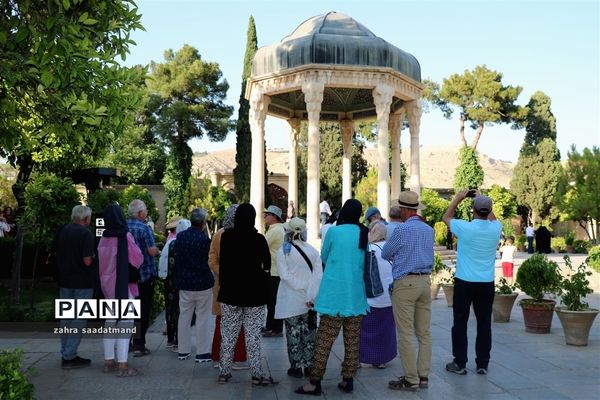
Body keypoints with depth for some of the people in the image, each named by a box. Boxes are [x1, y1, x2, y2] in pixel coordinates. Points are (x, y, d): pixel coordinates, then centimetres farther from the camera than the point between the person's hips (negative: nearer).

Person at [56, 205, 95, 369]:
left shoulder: (62, 231, 6)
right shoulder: (85, 234, -16)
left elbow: (58, 255, 14)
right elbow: (87, 261, -21)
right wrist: (93, 257, -1)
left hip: (65, 281, 7)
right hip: (82, 282, -7)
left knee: (66, 317, 15)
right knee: (79, 319, -1)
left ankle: (66, 353, 23)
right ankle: (69, 356, 0)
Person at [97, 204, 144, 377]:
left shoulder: (104, 238, 2)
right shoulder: (125, 237, -15)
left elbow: (101, 262, 11)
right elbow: (138, 260, -10)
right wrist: (135, 248, 7)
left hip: (108, 284, 6)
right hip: (124, 285, -6)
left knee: (111, 322, 15)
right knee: (125, 324, -3)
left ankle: (109, 362, 20)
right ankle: (122, 365, -4)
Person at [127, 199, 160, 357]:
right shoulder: (144, 228, -15)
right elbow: (152, 251, -19)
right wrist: (157, 250, 3)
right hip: (145, 274, -6)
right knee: (143, 310, 2)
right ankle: (139, 345, 2)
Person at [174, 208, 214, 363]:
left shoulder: (180, 237, -1)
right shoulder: (205, 239, -18)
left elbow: (176, 259, 9)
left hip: (184, 284, 5)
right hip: (203, 284, -5)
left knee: (184, 316, 13)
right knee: (202, 318, 3)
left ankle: (183, 351, 21)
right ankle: (202, 353, 6)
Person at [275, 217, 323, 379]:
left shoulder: (283, 251, -7)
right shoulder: (313, 250, -1)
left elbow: (285, 275, -15)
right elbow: (318, 275, -7)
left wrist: (301, 287, -11)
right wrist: (311, 296, -9)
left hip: (291, 301, -2)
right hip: (310, 300, 3)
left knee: (293, 333, 7)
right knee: (309, 333, 13)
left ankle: (296, 367, 11)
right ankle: (309, 365, 18)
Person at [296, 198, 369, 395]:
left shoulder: (333, 231, -6)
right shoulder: (365, 234, 4)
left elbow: (324, 258, 8)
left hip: (335, 293, -4)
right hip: (356, 295, 4)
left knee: (324, 340, -1)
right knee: (352, 340, 8)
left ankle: (315, 382, 2)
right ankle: (348, 380, 13)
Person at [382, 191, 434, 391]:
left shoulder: (402, 229, -11)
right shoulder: (429, 230, 9)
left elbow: (385, 254, 2)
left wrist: (395, 255, 24)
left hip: (406, 283, -7)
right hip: (425, 281, 7)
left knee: (406, 334, -2)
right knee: (424, 333, 10)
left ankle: (411, 380, 0)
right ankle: (423, 375, 14)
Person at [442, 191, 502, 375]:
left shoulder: (465, 228, -12)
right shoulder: (495, 229, -3)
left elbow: (447, 217, 8)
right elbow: (492, 218, 23)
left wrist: (457, 198, 16)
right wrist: (484, 202, 25)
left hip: (464, 282, -3)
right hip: (486, 283, 3)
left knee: (460, 322, 5)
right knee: (484, 323, 9)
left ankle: (460, 363, 9)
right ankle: (482, 364, 14)